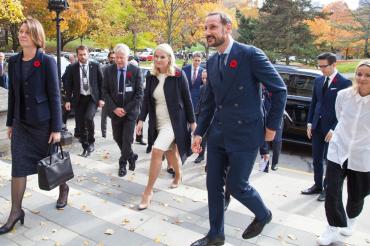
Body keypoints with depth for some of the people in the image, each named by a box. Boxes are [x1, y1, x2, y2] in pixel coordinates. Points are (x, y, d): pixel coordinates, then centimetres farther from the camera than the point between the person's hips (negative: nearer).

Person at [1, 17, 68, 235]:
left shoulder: (47, 61, -10)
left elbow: (55, 96, -12)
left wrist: (56, 128, -14)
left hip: (43, 122, -4)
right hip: (21, 123, 4)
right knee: (18, 166, 3)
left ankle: (64, 189, 40)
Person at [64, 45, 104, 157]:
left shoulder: (95, 66, 1)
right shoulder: (72, 67, 3)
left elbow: (101, 83, 2)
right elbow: (68, 85, 6)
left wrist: (101, 98, -3)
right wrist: (68, 100, 0)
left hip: (93, 98, -2)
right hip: (78, 99, 2)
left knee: (88, 118, -23)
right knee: (81, 124, 5)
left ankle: (91, 142, 0)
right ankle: (86, 148, 20)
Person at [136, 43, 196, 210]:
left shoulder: (178, 75, -10)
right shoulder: (151, 76, 4)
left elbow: (186, 99, -6)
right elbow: (146, 99, 6)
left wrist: (192, 121, -2)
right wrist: (141, 119, -2)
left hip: (173, 121, -5)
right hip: (157, 121, 6)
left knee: (157, 151, -18)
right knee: (170, 152, 17)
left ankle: (148, 191, -6)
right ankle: (178, 175, 45)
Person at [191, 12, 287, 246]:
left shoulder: (250, 54, -11)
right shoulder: (212, 62, 9)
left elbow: (280, 90, -7)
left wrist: (272, 126, -6)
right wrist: (199, 132, 9)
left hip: (244, 134, -6)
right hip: (218, 134, 6)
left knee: (236, 186, 3)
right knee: (214, 185, 10)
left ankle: (263, 214, 35)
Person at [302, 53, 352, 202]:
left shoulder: (344, 83, -10)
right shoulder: (318, 81, 9)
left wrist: (334, 129, -16)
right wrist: (310, 123, 5)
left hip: (331, 128, -5)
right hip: (317, 127, 6)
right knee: (316, 159, 13)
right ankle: (317, 185, 28)